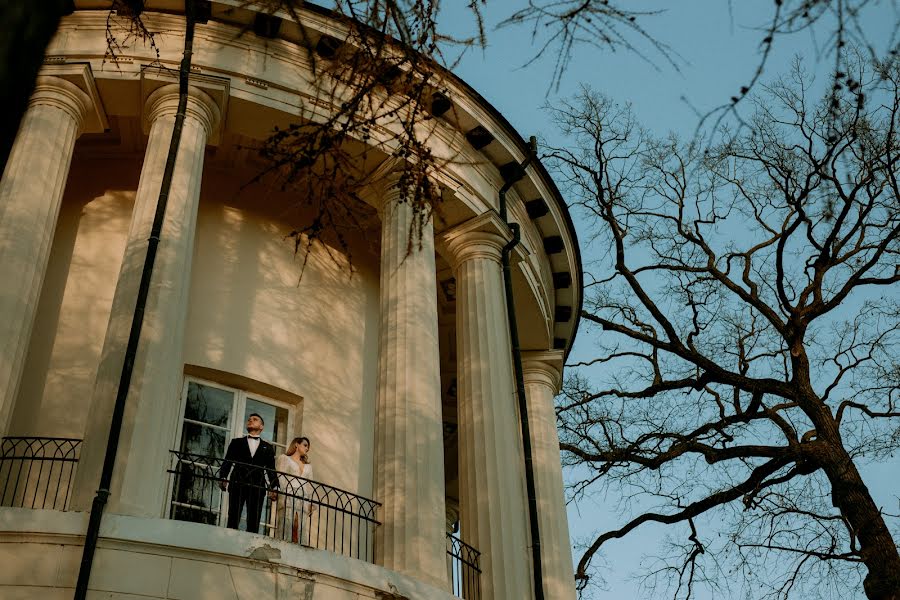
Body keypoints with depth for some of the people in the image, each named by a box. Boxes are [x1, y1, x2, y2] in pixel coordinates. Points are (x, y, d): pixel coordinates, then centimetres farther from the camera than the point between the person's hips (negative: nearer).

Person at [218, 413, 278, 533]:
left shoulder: (267, 447, 19)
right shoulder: (236, 442, 19)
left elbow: (271, 469, 11)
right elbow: (227, 462, 9)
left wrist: (273, 487, -4)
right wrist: (222, 478, -8)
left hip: (257, 487, 0)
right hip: (237, 485, 0)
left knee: (254, 523, -6)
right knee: (233, 519, -6)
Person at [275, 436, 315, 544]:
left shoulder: (308, 466, 30)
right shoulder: (284, 458, 15)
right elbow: (279, 479, 2)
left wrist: (311, 504, 4)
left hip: (303, 502, 5)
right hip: (288, 500, -5)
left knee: (301, 534, -8)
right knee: (286, 531, -15)